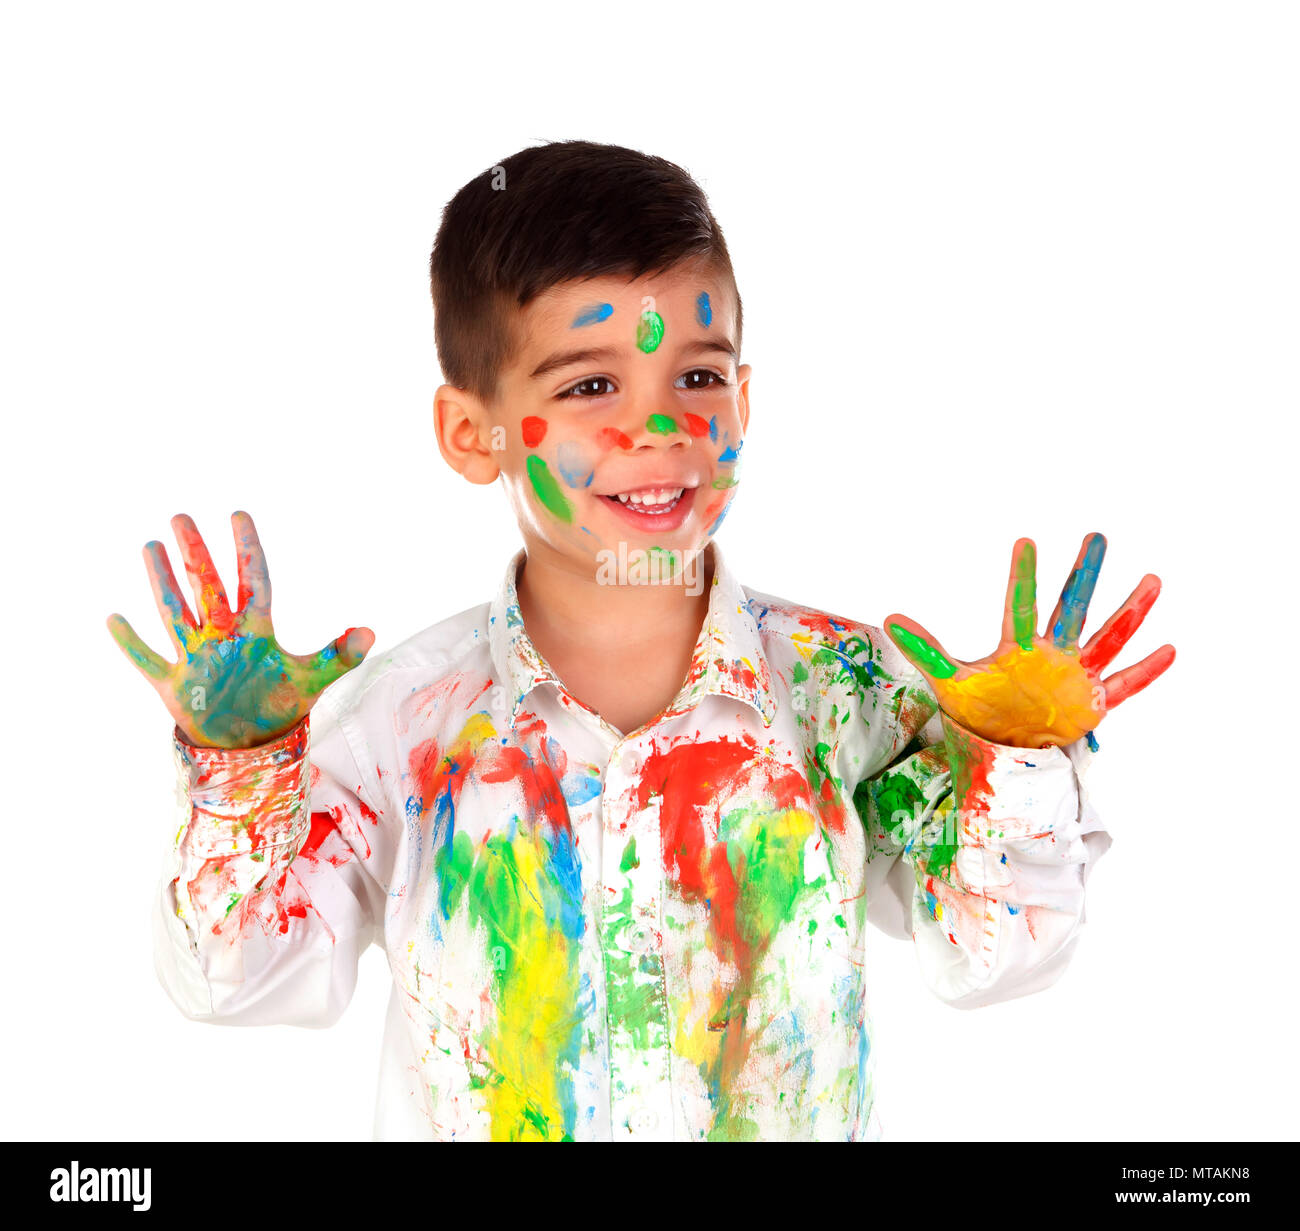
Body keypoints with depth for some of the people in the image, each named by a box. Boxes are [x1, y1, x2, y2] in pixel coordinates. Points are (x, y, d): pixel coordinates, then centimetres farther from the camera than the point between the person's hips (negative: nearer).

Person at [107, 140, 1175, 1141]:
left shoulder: (846, 690, -9)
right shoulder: (413, 711, -9)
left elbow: (987, 957, -11)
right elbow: (253, 977, -8)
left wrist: (1017, 767, -25)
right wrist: (244, 767, -21)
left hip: (792, 1127, 0)